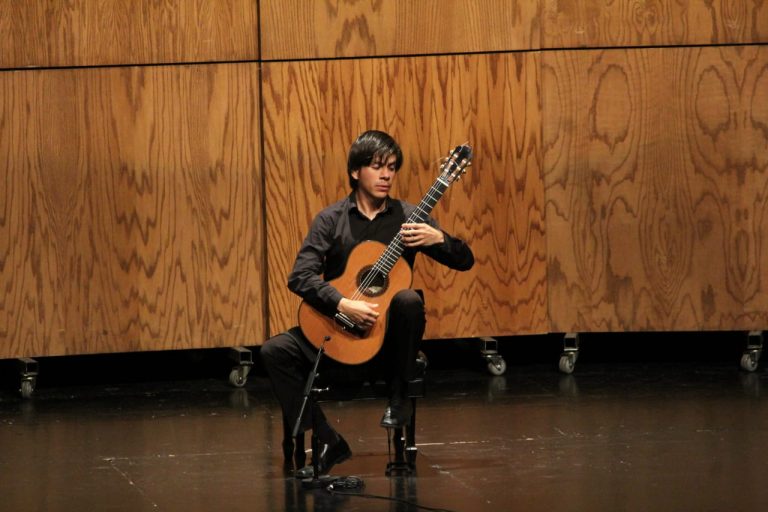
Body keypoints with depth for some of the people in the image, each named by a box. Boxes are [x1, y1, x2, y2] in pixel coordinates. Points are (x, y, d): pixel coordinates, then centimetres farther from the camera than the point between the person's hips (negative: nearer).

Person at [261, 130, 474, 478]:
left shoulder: (408, 217, 3)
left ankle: (399, 396, -12)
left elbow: (465, 262, 3)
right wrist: (343, 305, -27)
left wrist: (438, 238, -18)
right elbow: (300, 277, -11)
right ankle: (327, 442, -13)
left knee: (409, 300, -34)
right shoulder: (332, 220, 0)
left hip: (387, 338, -1)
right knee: (275, 351, -22)